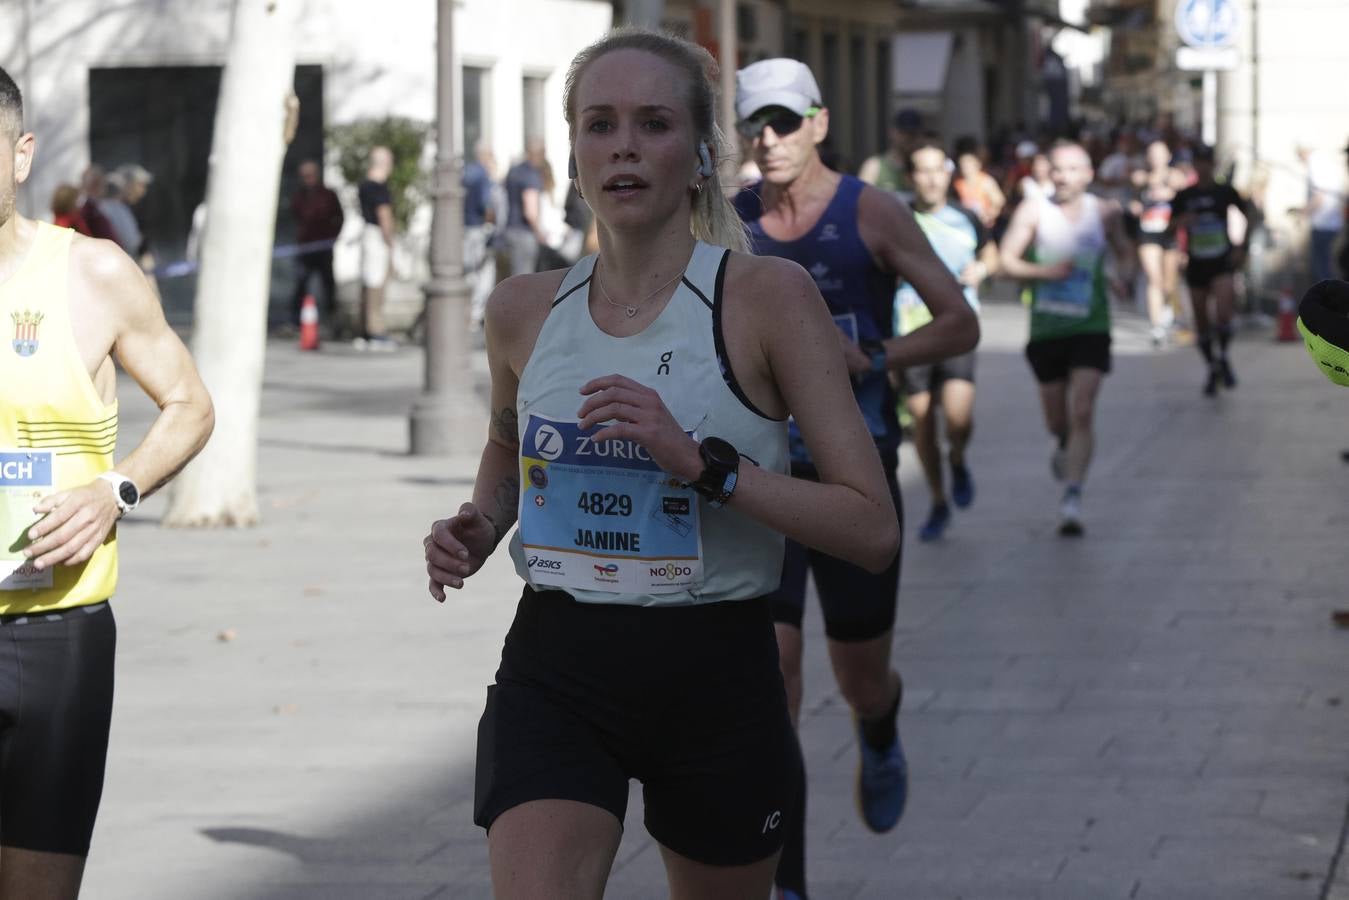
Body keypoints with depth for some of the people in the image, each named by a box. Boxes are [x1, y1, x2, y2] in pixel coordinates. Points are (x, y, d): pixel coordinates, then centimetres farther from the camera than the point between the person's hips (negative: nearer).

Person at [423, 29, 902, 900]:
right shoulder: (526, 310, 4)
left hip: (716, 673, -1)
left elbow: (874, 529, -13)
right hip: (554, 670, 2)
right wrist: (482, 524, 6)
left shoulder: (770, 297, -8)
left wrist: (704, 463, -23)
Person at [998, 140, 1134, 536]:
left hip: (1091, 328, -1)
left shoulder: (1105, 212, 2)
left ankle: (1072, 498, -20)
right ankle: (1064, 446, 49)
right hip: (1046, 329, 1)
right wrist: (1044, 271, -22)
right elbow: (1006, 259, -7)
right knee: (1056, 421, 13)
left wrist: (1123, 273, -3)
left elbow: (1123, 250, 18)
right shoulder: (1033, 211, -4)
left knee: (1082, 414, -16)